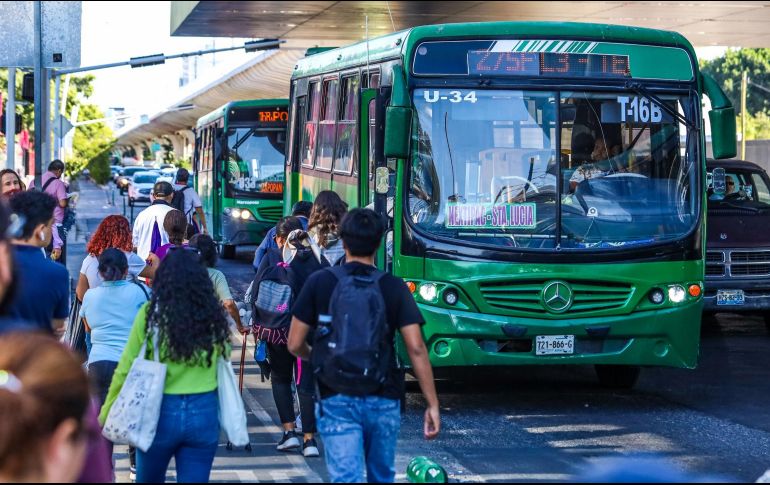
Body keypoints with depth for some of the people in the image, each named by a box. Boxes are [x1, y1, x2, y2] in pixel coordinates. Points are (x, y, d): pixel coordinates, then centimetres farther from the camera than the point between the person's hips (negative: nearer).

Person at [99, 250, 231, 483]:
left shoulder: (151, 313, -7)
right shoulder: (213, 315, 0)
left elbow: (127, 369, -4)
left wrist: (105, 416, 4)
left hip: (161, 411, -1)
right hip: (204, 413, 2)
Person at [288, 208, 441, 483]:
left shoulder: (319, 283, -3)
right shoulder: (394, 288, -2)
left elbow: (295, 345, 0)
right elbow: (416, 349, -9)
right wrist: (433, 405, -4)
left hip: (337, 401, -2)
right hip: (383, 401, 2)